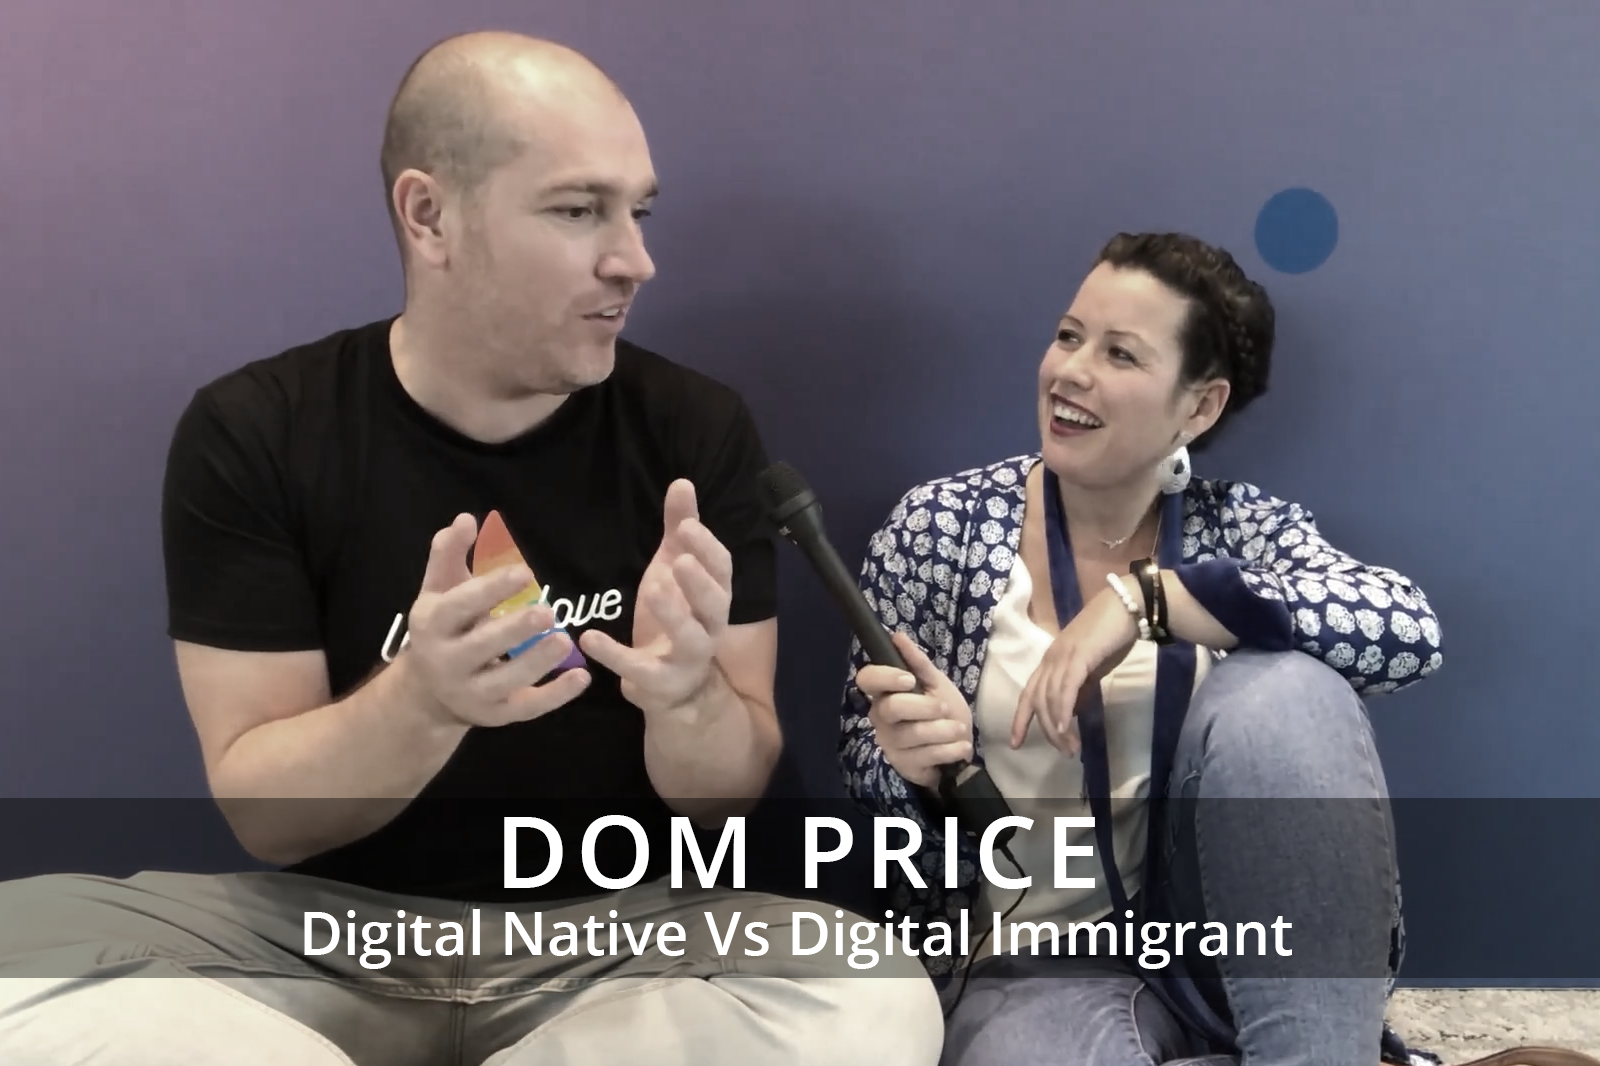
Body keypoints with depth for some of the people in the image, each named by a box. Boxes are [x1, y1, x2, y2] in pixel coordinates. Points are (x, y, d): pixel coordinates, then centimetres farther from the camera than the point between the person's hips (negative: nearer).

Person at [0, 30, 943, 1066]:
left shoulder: (699, 430, -5)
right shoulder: (250, 436, -6)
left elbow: (729, 800, -4)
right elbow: (261, 811, -8)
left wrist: (687, 697, -28)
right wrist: (421, 702, -29)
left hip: (624, 929, 1)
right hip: (335, 929, 0)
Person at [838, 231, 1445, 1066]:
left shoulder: (1241, 526, 1)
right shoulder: (938, 528, -2)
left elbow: (1409, 628, -19)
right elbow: (871, 773, 3)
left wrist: (1143, 598, -26)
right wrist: (923, 764, -21)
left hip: (1225, 943, 3)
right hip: (1037, 958, -2)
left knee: (1284, 686, -25)